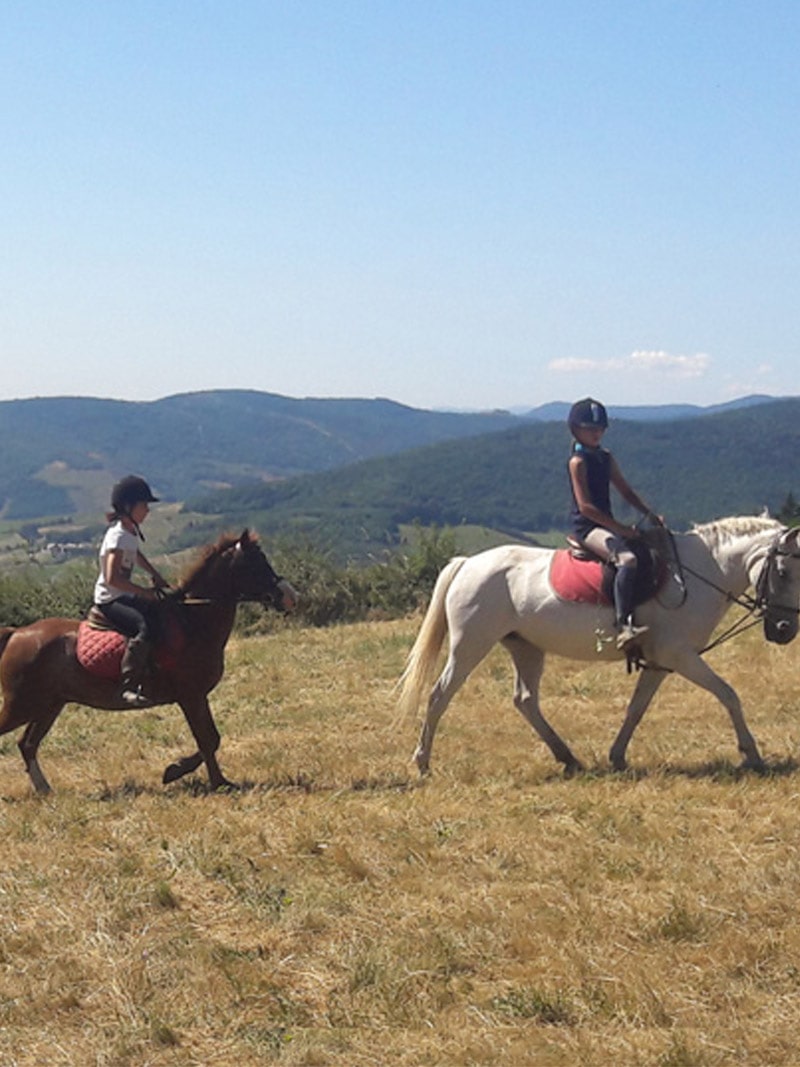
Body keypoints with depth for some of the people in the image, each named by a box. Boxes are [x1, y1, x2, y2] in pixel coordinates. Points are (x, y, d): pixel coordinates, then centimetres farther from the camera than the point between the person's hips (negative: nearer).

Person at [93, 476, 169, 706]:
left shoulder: (132, 531, 8)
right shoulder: (118, 536, -21)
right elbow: (112, 578, -29)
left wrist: (155, 575, 18)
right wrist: (145, 592, -24)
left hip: (125, 595, 10)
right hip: (109, 599, -10)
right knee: (144, 627, -32)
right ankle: (130, 687, -34)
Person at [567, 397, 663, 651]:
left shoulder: (606, 459, 15)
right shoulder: (578, 461, -10)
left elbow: (626, 492, 18)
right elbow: (585, 506, -17)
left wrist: (650, 514, 3)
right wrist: (620, 529, -20)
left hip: (606, 524, 10)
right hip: (587, 527, -10)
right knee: (627, 559, -32)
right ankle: (623, 625, -39)